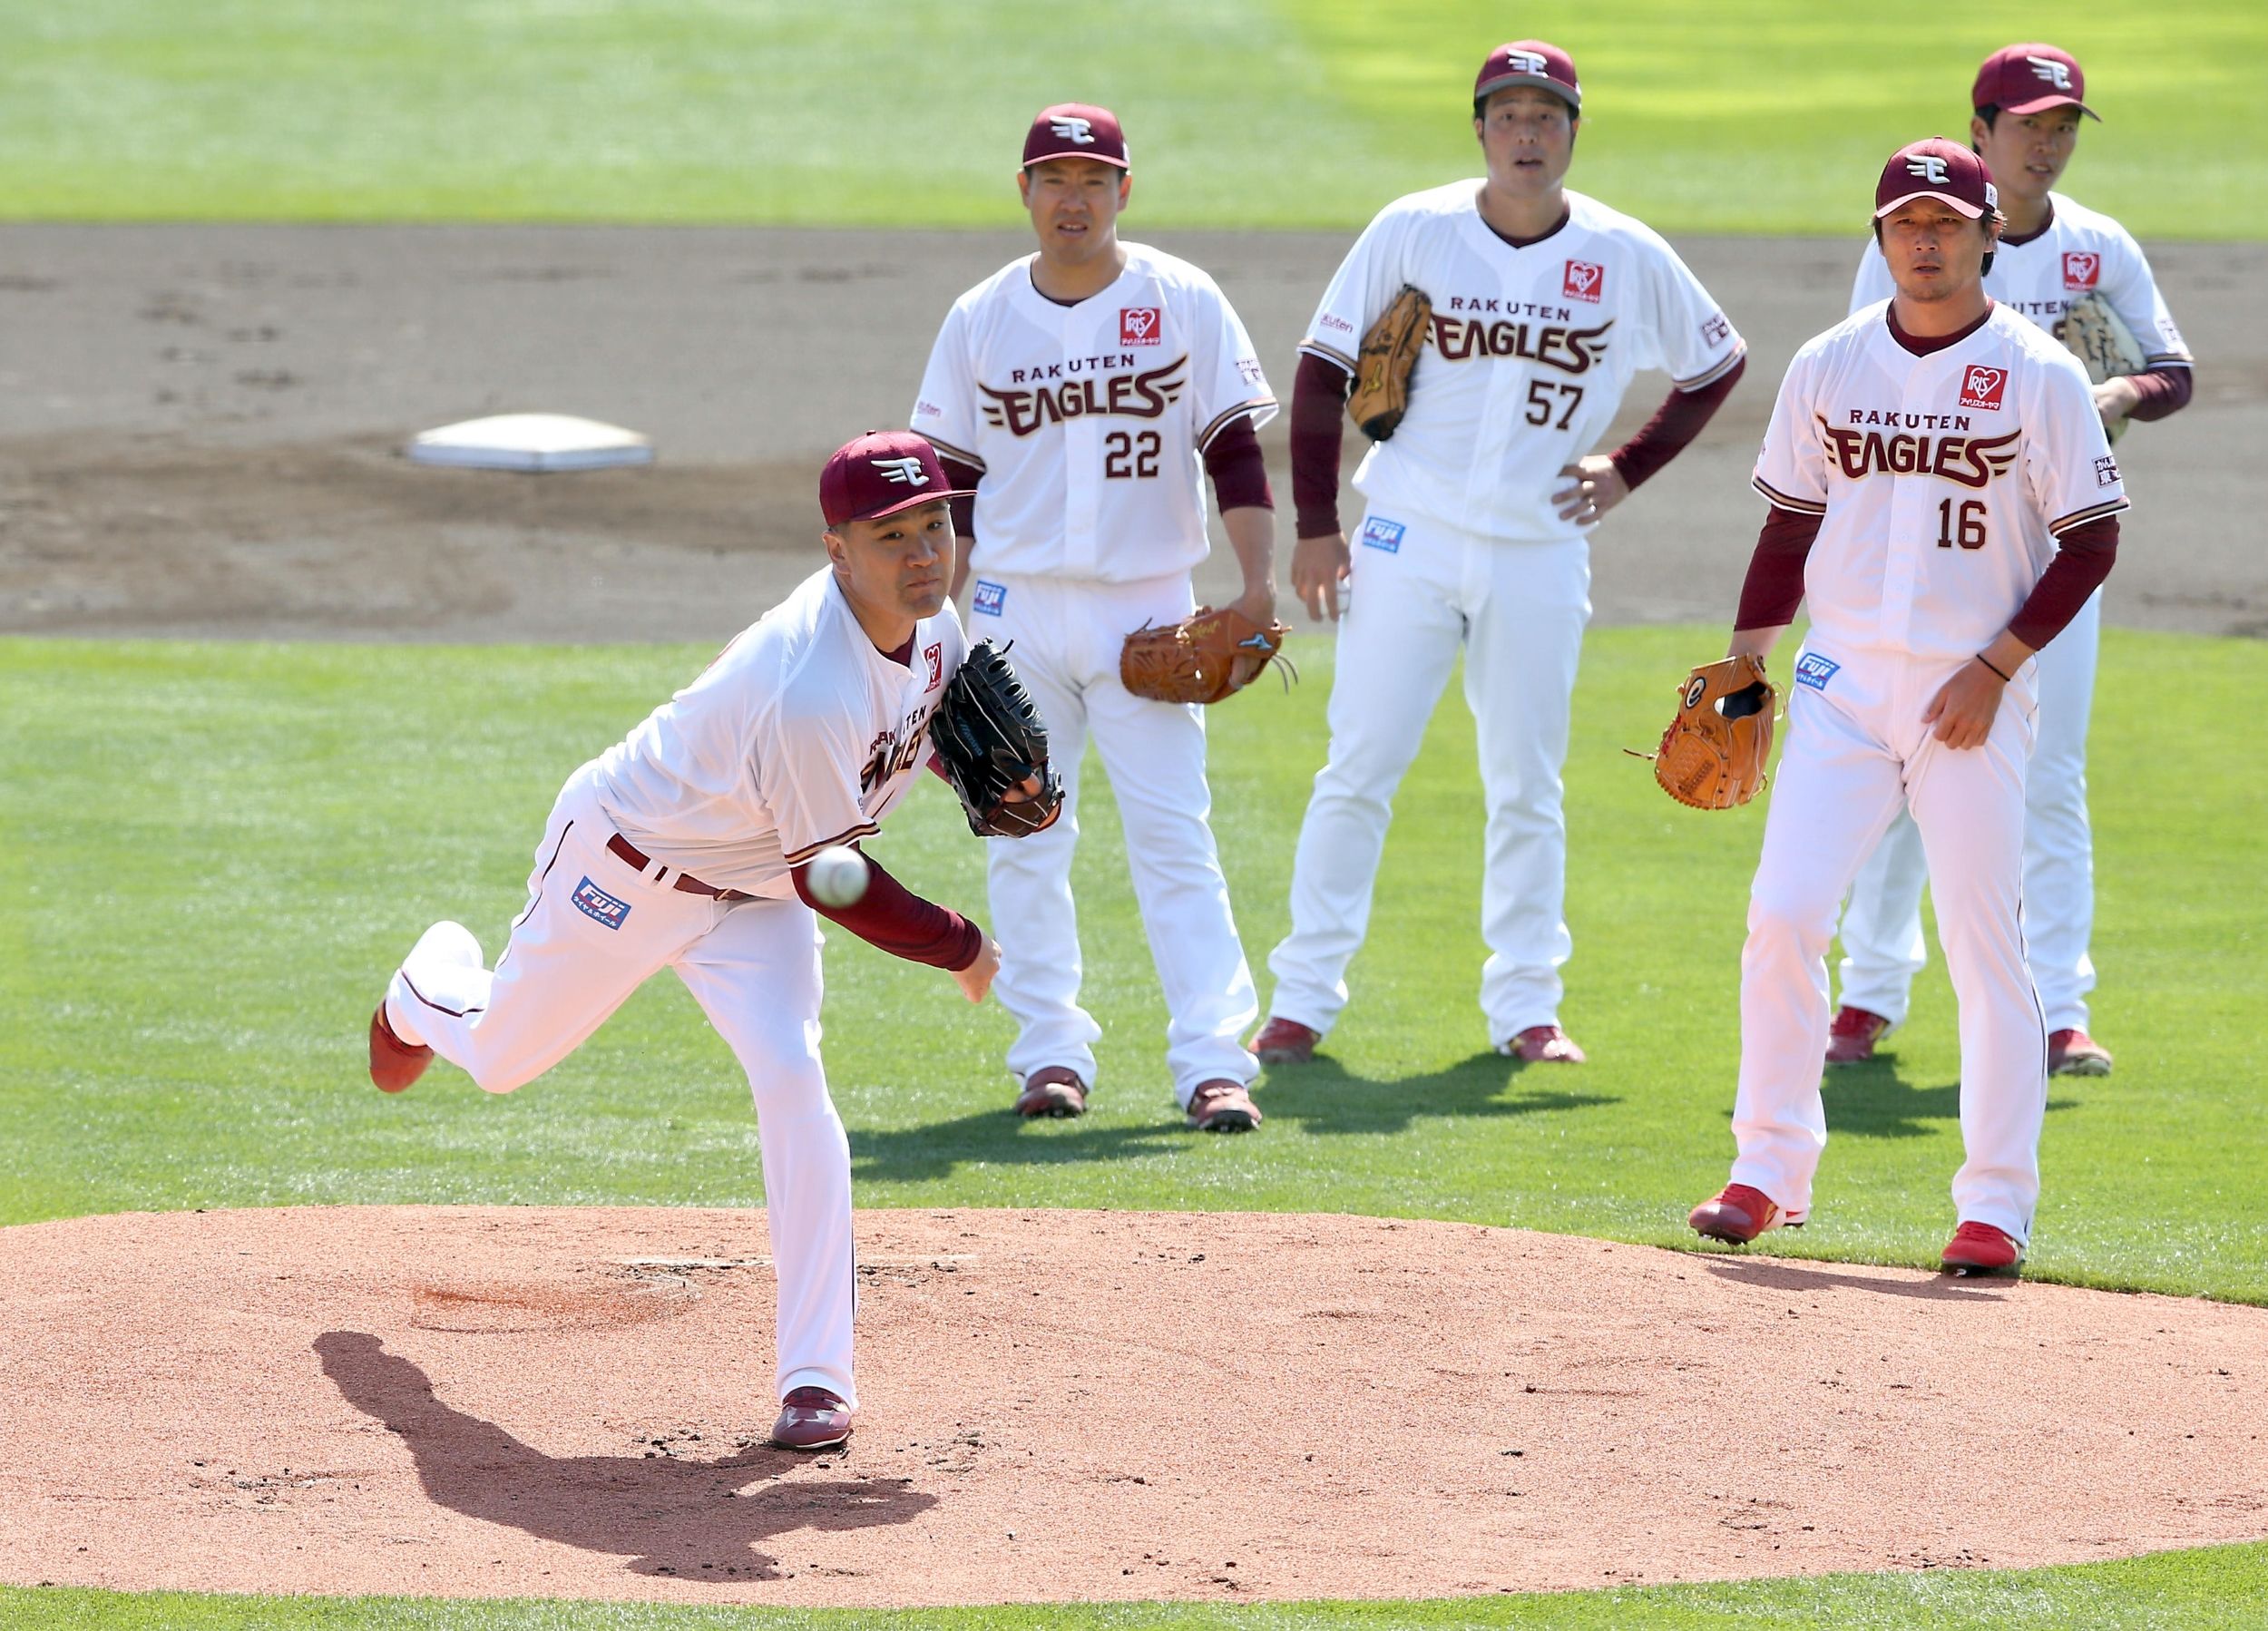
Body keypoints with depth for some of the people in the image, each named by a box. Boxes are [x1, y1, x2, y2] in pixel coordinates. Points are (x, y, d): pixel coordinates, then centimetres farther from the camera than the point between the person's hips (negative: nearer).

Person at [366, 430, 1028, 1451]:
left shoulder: (930, 621, -15)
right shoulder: (811, 690, -41)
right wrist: (960, 950, -19)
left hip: (752, 893, 5)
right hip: (625, 869, -5)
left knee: (790, 1078, -19)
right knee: (499, 1058, 19)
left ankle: (818, 1372, -15)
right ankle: (429, 987, 58)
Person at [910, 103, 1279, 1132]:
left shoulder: (1184, 303, 1)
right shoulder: (981, 320, 6)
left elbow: (1235, 449, 0)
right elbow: (950, 483, 9)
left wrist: (1257, 583, -11)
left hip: (1146, 610, -2)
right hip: (1017, 612, 2)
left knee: (1173, 836, -9)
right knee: (1023, 841, 3)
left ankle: (1213, 1062, -13)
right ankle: (1051, 1052, 13)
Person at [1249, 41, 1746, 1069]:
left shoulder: (1627, 258, -1)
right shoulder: (1413, 232, -4)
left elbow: (1717, 366, 13)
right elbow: (1324, 367, 2)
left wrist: (1627, 470, 4)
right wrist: (1315, 526, -2)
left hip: (1541, 553, 1)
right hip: (1409, 540, -1)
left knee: (1527, 789, 6)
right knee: (1359, 770, -2)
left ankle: (1524, 1005, 15)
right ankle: (1302, 999, 3)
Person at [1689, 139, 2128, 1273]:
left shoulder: (2040, 377, -5)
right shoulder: (1828, 366, 7)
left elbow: (2090, 541, -4)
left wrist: (1994, 668, -12)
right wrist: (1742, 662, 7)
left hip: (1974, 697, -3)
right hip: (1843, 682, 3)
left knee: (1986, 946, -3)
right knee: (1782, 915, -7)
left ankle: (1997, 1203, 4)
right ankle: (1767, 1172, 5)